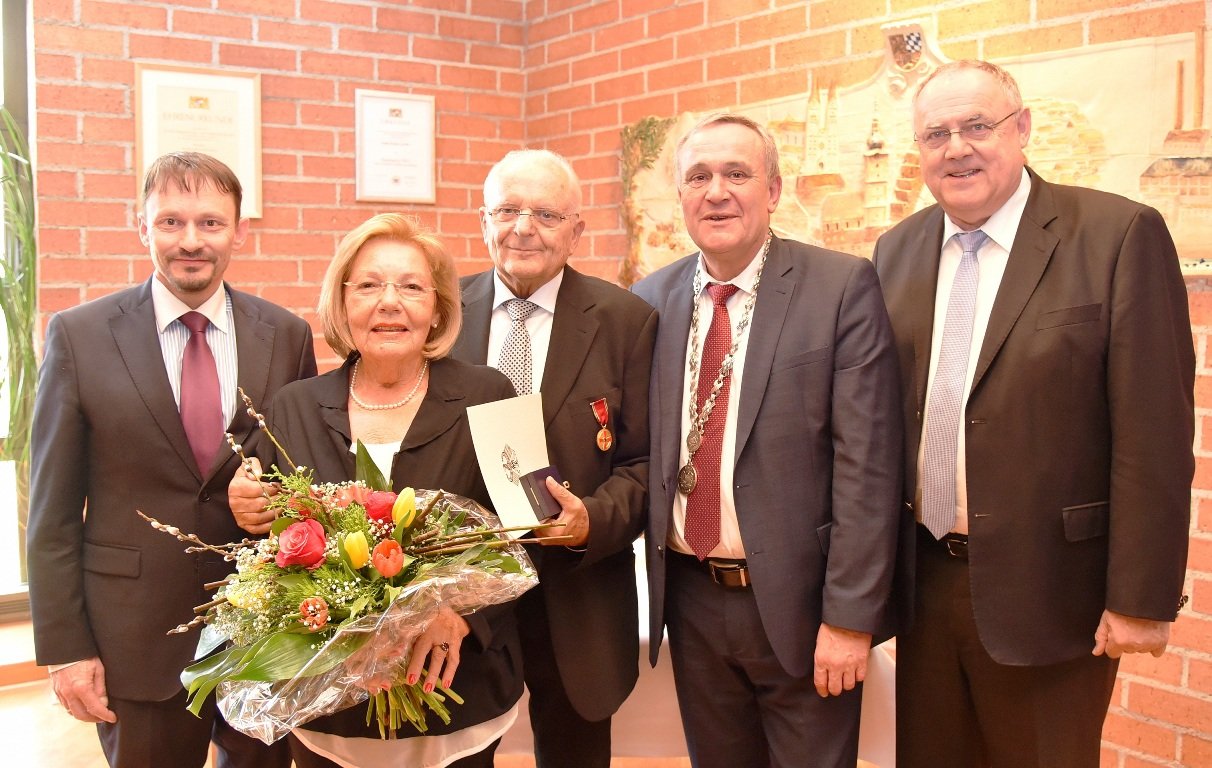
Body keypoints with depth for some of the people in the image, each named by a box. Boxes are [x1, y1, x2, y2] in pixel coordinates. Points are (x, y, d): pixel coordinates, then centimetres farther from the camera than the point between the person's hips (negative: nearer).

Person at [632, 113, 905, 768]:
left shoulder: (842, 287, -9)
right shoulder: (650, 299, 4)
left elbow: (865, 464, -12)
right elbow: (642, 448, 9)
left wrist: (850, 614, -14)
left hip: (800, 603, -4)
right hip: (691, 600, 4)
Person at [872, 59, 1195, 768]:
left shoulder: (1120, 235, -10)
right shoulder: (897, 251, 6)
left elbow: (1153, 434, -12)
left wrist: (1141, 597, -12)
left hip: (1047, 592, -4)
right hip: (923, 580, 5)